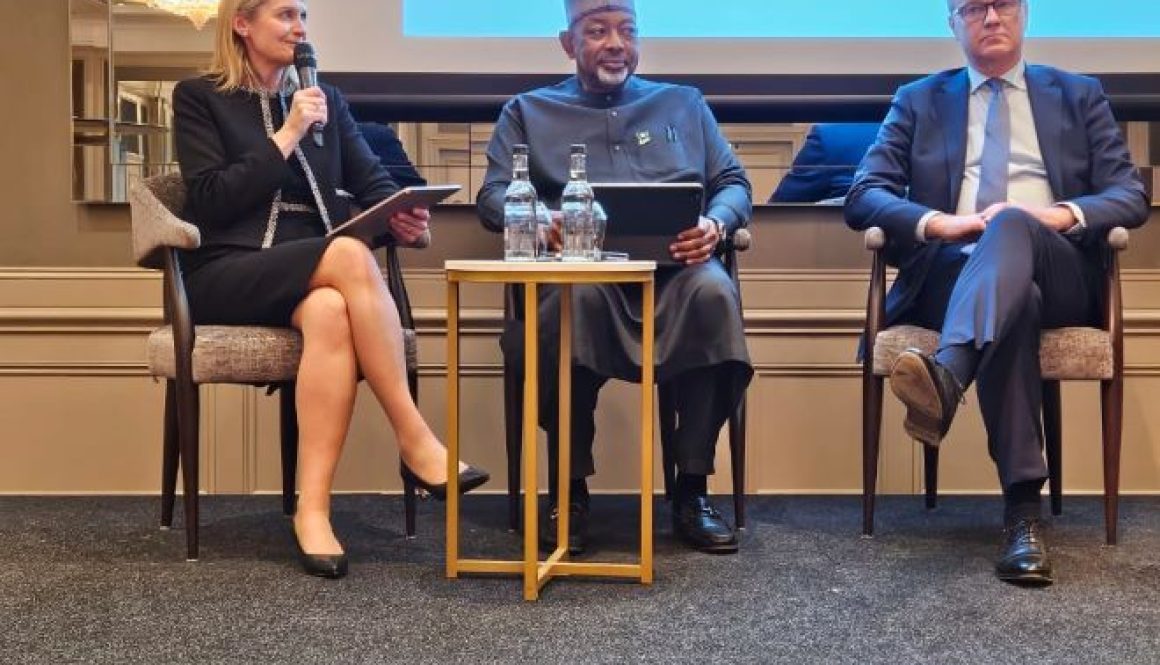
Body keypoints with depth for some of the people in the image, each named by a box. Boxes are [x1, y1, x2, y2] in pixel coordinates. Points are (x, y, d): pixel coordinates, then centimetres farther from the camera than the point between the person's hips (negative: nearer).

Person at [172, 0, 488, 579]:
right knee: (350, 255, -34)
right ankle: (415, 443, -31)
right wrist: (288, 135, -9)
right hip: (226, 275, -3)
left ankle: (313, 509, -39)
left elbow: (372, 181, 13)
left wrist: (400, 213, -11)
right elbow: (210, 201, -6)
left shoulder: (326, 100, 21)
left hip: (311, 276, 4)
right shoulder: (199, 98, 7)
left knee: (329, 311, -36)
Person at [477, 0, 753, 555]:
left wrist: (716, 223, -7)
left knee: (714, 291, -34)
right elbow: (494, 196, 8)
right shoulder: (529, 111, 21)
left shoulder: (683, 103, 26)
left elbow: (733, 182, 18)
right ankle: (570, 490, -24)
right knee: (575, 297, -39)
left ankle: (691, 491, -23)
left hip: (673, 264, 2)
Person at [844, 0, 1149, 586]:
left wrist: (1064, 215, -12)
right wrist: (938, 222, -13)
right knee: (1014, 296, -38)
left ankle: (946, 376, -63)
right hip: (949, 271, 0)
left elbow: (1130, 196, 10)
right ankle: (1022, 509, -46)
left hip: (1057, 274, 0)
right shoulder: (918, 100, 20)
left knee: (1012, 226, -36)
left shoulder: (1081, 96, 21)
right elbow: (863, 195, 7)